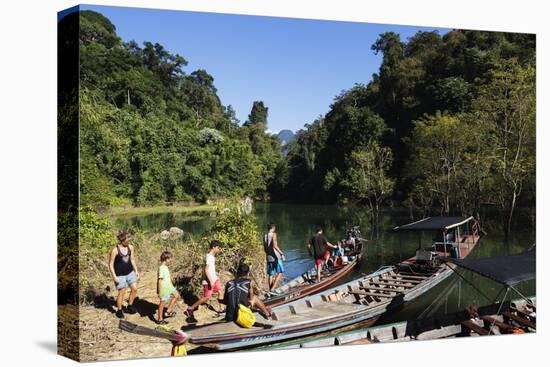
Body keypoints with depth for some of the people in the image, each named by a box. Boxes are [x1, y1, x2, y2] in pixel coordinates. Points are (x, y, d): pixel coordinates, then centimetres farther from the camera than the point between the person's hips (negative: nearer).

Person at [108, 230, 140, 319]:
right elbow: (111, 264, -13)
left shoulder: (131, 247, -4)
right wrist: (114, 276, -16)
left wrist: (136, 271, 6)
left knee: (134, 289, 4)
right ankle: (119, 311, 21)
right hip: (120, 275, -5)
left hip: (130, 272, 5)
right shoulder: (115, 250, -20)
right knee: (122, 292, 1)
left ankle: (129, 307, 24)